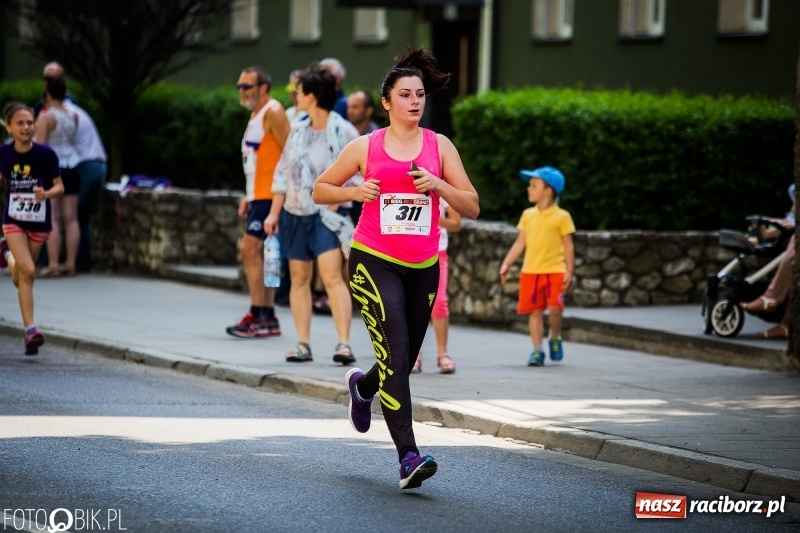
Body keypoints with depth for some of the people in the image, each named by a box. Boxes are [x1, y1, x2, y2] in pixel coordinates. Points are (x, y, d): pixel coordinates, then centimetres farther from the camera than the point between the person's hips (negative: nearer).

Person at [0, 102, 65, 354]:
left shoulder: (46, 154, -14)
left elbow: (59, 186, -7)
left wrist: (46, 194, -26)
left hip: (39, 222, 1)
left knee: (20, 279, 13)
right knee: (28, 272, -18)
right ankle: (30, 329, -11)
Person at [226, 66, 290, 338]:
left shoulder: (273, 113, -12)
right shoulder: (255, 115, 17)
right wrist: (249, 196, 19)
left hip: (270, 194, -10)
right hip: (258, 194, 10)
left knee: (250, 249, -13)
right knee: (259, 253, 10)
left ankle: (257, 317, -11)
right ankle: (268, 319, 13)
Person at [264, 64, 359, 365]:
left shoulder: (343, 132, -10)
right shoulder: (298, 131, 9)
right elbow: (283, 173, 13)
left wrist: (335, 200, -12)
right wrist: (275, 213, 10)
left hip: (325, 216, -7)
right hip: (294, 215, 7)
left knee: (332, 276, -17)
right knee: (299, 278, 7)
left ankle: (344, 343, -22)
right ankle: (303, 344, 11)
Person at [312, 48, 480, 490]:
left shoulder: (440, 146, 5)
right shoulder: (365, 147, 1)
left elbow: (471, 208, 3)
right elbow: (320, 190, 10)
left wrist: (438, 184, -14)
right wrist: (355, 192, -8)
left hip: (423, 266, 3)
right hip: (374, 262, -3)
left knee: (404, 361, 14)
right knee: (396, 356, -17)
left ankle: (362, 386, 50)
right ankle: (408, 456, -21)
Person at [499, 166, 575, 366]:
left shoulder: (561, 216, -2)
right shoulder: (528, 215, 11)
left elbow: (568, 245, -1)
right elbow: (520, 242, 14)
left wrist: (569, 271, -6)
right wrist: (506, 264, 7)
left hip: (554, 271, -4)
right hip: (530, 271, 4)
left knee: (555, 307, -17)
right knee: (534, 311, 3)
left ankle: (555, 338, 10)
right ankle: (537, 350, 9)